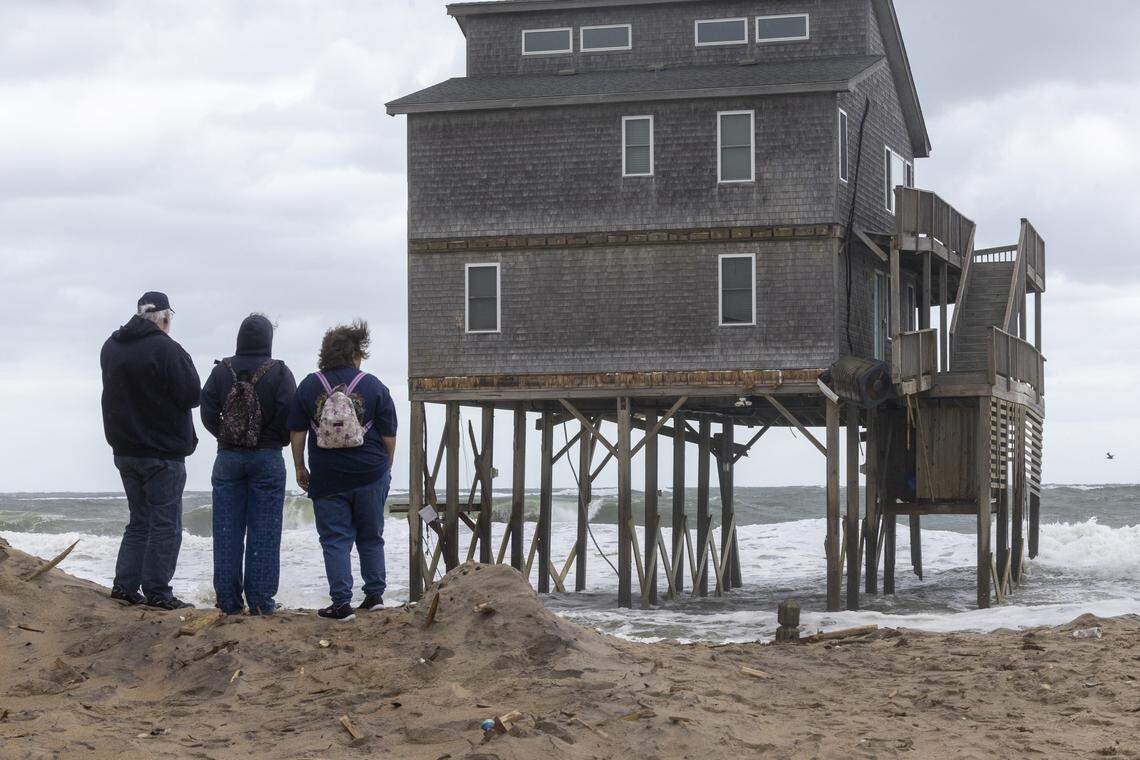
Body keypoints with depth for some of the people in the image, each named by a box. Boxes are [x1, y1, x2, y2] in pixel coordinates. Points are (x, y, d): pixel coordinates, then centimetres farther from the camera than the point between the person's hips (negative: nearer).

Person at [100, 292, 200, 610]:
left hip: (124, 449, 7)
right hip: (162, 452, -7)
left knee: (139, 521, 17)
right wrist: (186, 365, 1)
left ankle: (125, 585, 12)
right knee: (165, 524, 0)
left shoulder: (110, 347, 9)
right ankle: (157, 592, 0)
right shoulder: (166, 349, -17)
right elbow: (192, 395, -15)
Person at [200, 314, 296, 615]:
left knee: (227, 531, 6)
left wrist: (225, 437, 12)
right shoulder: (279, 372, -7)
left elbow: (208, 413, -2)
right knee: (264, 532, 2)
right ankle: (260, 601, 1)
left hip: (228, 457, 2)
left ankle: (228, 601, 7)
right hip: (268, 459, -2)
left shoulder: (222, 371, 0)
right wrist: (277, 441, 6)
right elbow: (289, 415, -12)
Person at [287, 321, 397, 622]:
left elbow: (296, 432, 1)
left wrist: (300, 468, 10)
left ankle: (341, 603, -2)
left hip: (327, 479, 0)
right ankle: (375, 594, 19)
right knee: (371, 537, 15)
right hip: (370, 476, 0)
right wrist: (386, 468, 13)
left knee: (335, 540, 4)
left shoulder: (309, 386, 0)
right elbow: (389, 436, -1)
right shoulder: (374, 387, -3)